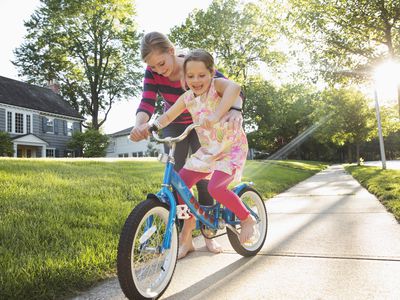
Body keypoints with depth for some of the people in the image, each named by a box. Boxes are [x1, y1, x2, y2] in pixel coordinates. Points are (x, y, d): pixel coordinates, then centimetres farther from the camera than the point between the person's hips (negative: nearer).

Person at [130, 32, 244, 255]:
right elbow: (147, 103, -32)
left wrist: (235, 109, -54)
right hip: (174, 127, 2)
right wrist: (140, 124, -54)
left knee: (204, 178, -6)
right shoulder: (153, 74, -20)